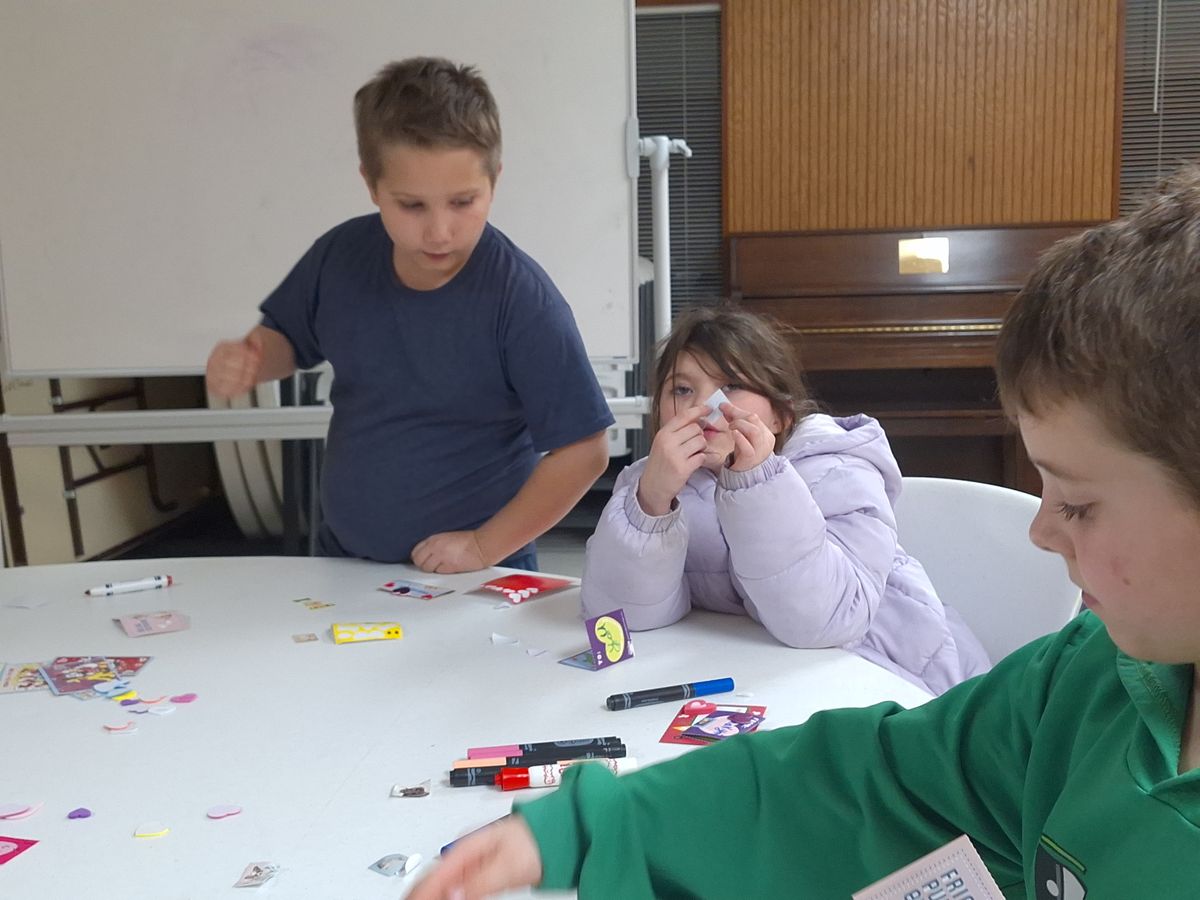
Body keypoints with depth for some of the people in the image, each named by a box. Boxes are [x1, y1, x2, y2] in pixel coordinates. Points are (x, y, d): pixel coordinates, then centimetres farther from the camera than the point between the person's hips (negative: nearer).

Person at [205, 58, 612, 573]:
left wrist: (484, 546, -13)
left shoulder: (523, 301, -21)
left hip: (474, 582, -2)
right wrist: (244, 362, -8)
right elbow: (287, 337, 12)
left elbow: (583, 451, -17)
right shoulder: (342, 256, -6)